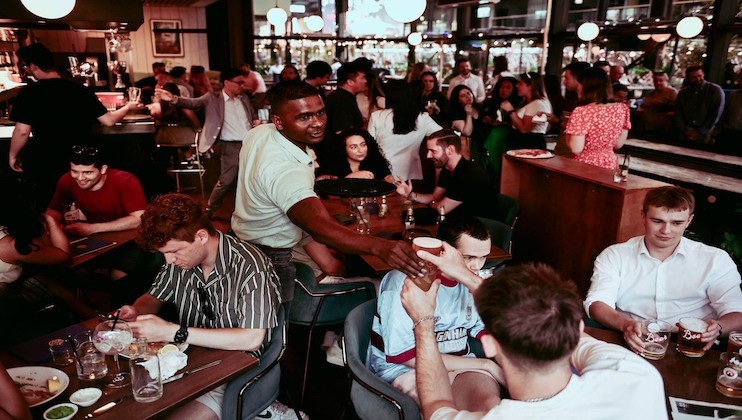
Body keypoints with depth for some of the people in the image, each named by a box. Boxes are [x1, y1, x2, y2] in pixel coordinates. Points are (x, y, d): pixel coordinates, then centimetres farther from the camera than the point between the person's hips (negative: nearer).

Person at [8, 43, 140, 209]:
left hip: (49, 164, -3)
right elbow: (108, 121, -2)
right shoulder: (80, 89, -3)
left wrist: (13, 155, 2)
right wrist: (127, 107, 16)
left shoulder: (29, 93, -12)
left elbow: (22, 131, -16)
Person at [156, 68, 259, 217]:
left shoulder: (244, 98, 12)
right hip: (231, 146, -5)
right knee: (226, 181, -4)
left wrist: (256, 121, 0)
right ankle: (209, 210, 13)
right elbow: (194, 103, -14)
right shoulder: (213, 98, -3)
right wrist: (174, 99, -30)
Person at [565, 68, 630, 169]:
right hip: (609, 164, 5)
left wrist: (568, 130, -5)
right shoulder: (622, 108, -2)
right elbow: (618, 144, 6)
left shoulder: (581, 112, -21)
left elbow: (576, 149, -21)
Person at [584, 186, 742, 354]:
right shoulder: (614, 256, 8)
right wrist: (624, 324, -27)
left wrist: (718, 328, -21)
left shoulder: (716, 260, 11)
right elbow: (596, 303, -4)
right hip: (634, 345, 1)